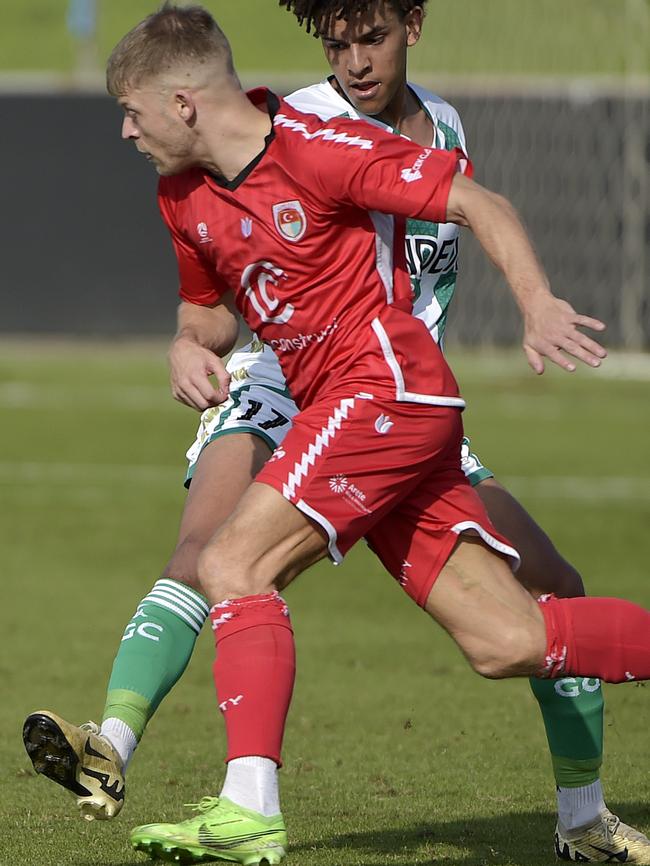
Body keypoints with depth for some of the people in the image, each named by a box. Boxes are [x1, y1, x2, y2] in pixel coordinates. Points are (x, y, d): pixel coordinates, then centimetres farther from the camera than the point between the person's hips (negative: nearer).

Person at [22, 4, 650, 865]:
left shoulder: (320, 148, -12)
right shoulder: (187, 199, 13)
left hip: (390, 383, -8)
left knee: (234, 563, -18)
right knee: (505, 647, 0)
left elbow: (481, 204, -10)